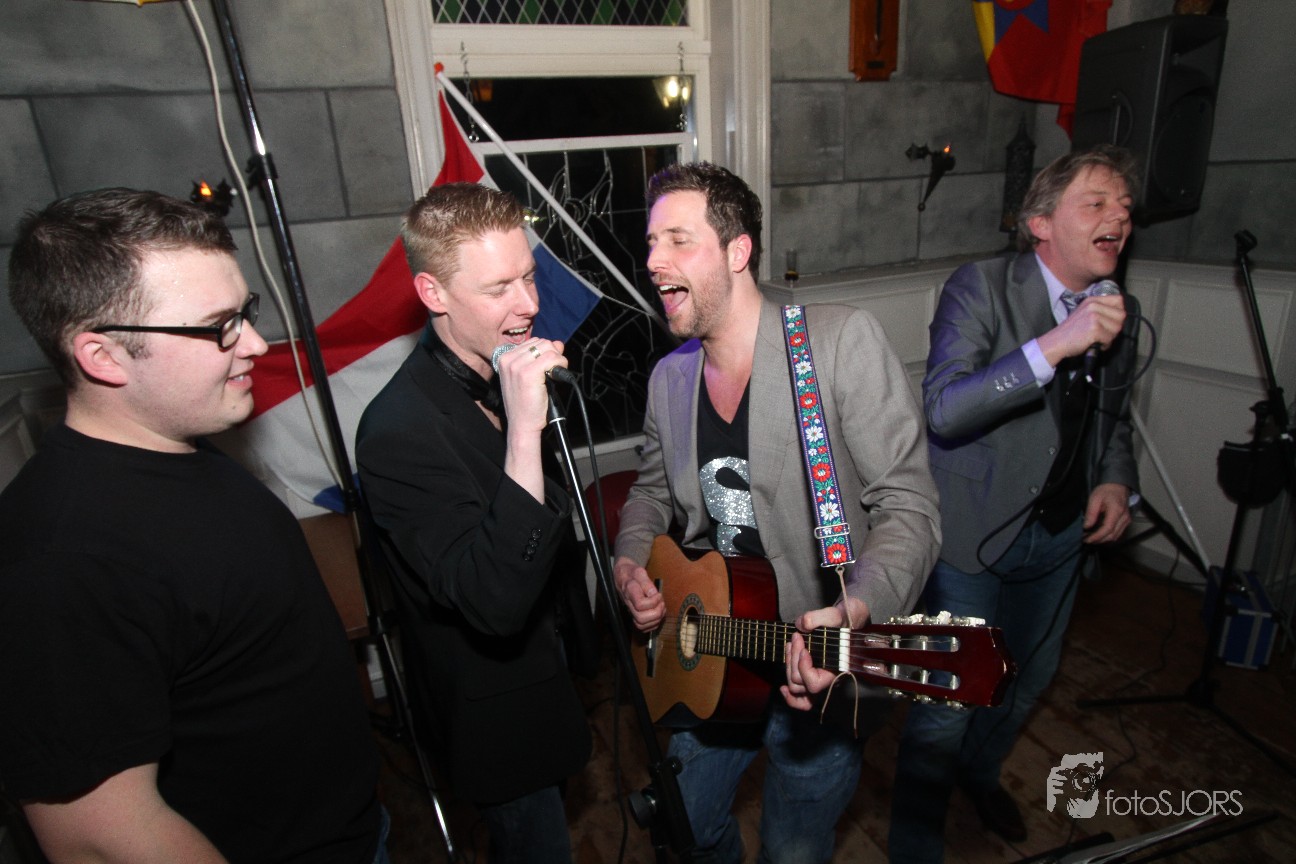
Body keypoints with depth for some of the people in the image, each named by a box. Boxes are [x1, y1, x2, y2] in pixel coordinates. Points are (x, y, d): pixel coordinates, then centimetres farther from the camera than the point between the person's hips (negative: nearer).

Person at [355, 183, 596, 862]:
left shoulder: (505, 376, -5)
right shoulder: (398, 429, -32)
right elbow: (496, 603, -39)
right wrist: (524, 429, -44)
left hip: (548, 664, 8)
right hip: (496, 711, -7)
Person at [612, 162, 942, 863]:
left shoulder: (842, 341, -18)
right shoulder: (668, 378, 0)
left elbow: (908, 508, -20)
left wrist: (853, 614, -35)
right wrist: (629, 564, -4)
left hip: (820, 670, -5)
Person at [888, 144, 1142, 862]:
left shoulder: (1120, 312, 4)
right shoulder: (982, 287, -17)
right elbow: (943, 409, -30)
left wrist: (1115, 481, 0)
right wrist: (1054, 345, -35)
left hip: (1061, 534, 7)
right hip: (976, 532, -7)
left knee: (1030, 676, 25)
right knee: (945, 707, 0)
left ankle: (979, 770, 57)